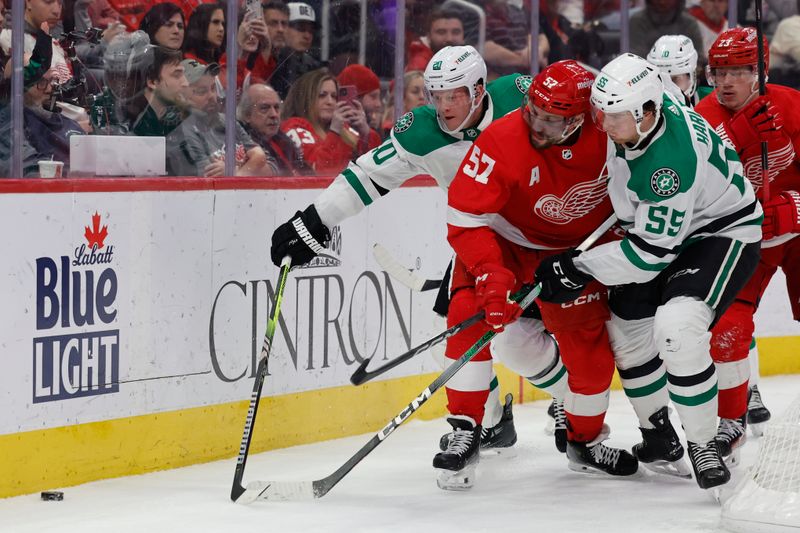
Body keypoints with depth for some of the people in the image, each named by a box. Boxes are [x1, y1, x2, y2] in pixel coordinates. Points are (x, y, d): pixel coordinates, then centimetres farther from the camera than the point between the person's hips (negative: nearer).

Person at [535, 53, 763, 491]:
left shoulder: (672, 159, -37)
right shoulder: (633, 111, -15)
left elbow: (652, 252, -31)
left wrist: (579, 269, -24)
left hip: (724, 230, -9)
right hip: (657, 224, 9)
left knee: (676, 328, -30)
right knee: (627, 332, 9)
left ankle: (703, 444, -13)